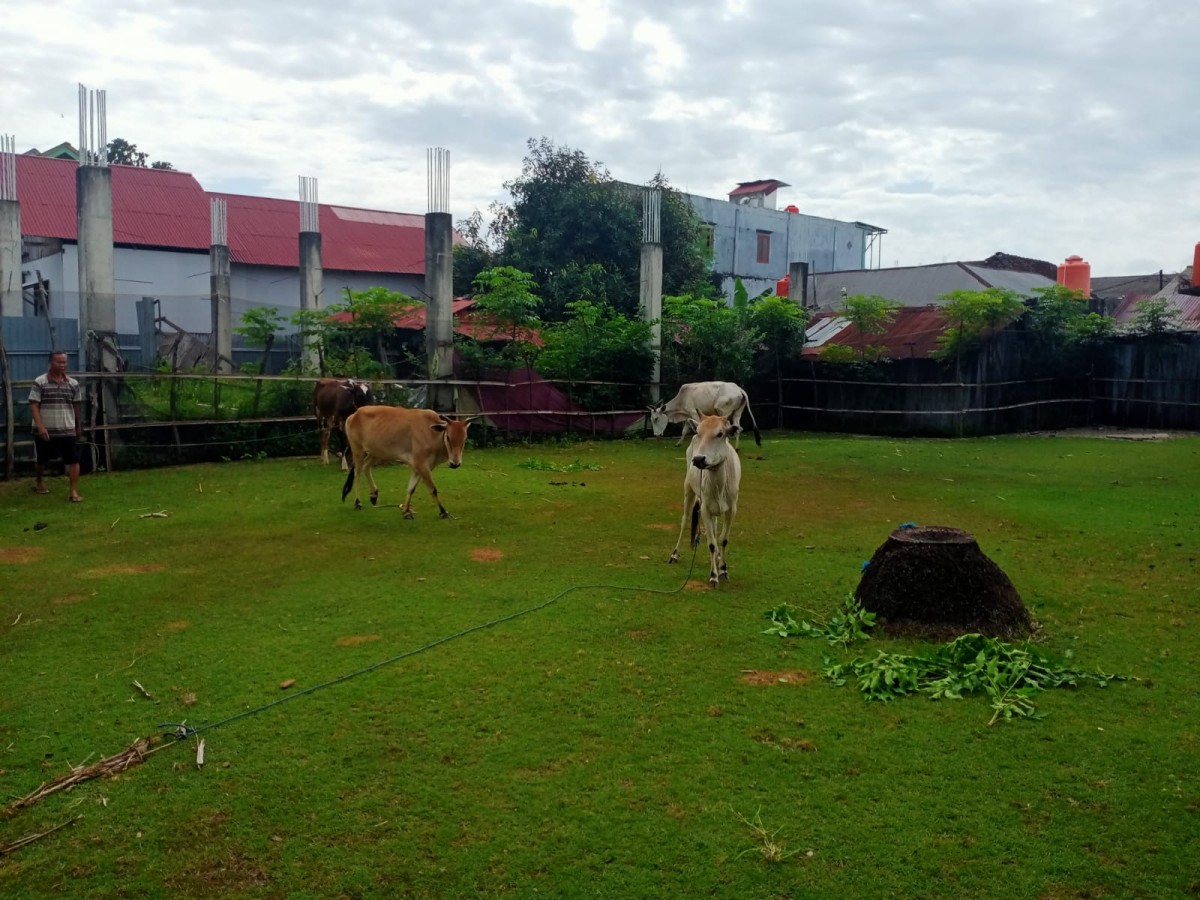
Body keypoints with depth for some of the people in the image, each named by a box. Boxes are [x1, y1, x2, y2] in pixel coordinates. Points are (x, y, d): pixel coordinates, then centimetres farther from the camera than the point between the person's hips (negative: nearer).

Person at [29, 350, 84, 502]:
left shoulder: (73, 384, 4)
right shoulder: (39, 382, -7)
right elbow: (34, 405, -10)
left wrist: (79, 426, 16)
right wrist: (40, 426, -20)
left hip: (67, 430, 2)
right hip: (45, 430, -2)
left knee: (73, 460, -8)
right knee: (41, 460, 16)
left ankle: (74, 492, -7)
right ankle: (38, 482, 42)